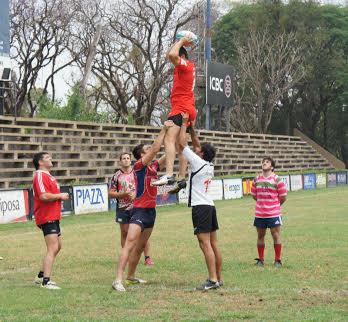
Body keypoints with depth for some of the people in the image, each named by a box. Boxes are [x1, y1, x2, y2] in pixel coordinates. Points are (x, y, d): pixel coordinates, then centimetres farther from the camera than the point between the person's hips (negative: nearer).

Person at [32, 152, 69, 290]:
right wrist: (60, 196, -14)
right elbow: (43, 196, -26)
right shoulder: (40, 176, -14)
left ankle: (41, 275, 26)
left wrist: (61, 196, 10)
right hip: (47, 217, -11)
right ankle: (46, 281, -14)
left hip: (53, 217, 11)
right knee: (52, 248, -14)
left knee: (57, 246, 19)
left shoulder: (48, 176, 19)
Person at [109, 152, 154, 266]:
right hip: (123, 208, 0)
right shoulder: (116, 176, 2)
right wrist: (124, 194, -12)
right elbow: (110, 193, 1)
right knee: (125, 233, 6)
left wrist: (135, 194, -10)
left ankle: (147, 257, -1)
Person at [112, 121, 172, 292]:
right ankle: (118, 280, -21)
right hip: (139, 210, -8)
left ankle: (131, 276, 26)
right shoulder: (139, 165, -10)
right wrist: (164, 129, -16)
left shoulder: (154, 166, 11)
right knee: (130, 243, -16)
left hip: (151, 210, 8)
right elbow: (155, 149, -19)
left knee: (140, 246, 15)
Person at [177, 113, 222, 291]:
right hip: (210, 206, 9)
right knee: (213, 243, 9)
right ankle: (218, 278, 13)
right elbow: (196, 144, 25)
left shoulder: (198, 162, -10)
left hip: (200, 207, -9)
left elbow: (182, 143, -8)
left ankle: (213, 280, -16)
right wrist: (191, 127, 24)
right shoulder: (209, 165, 12)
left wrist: (184, 123, 1)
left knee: (205, 243, -12)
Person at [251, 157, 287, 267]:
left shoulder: (277, 179, -4)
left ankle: (278, 260, 8)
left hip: (274, 214, -3)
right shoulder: (256, 180, 7)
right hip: (259, 214, 4)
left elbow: (283, 197, 1)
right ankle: (260, 259, 19)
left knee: (276, 236, -1)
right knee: (260, 236, 9)